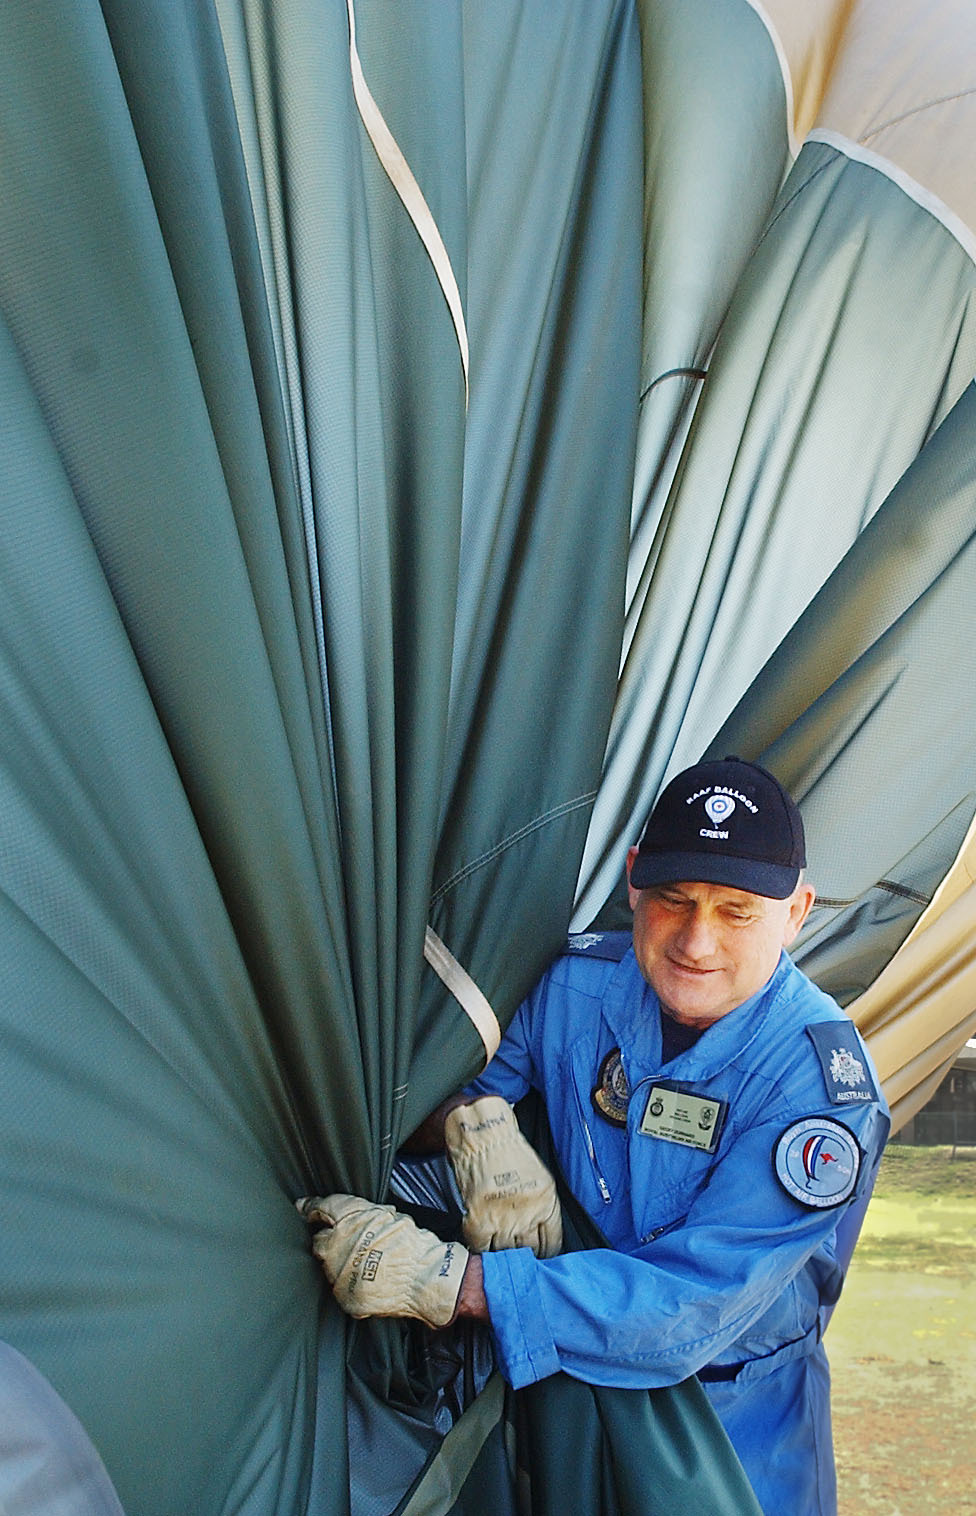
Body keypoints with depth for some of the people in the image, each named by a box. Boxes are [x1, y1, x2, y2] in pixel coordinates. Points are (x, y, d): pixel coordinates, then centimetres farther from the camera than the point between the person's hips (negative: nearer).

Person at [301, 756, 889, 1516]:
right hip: (563, 1379, 3)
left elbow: (692, 1302, -31)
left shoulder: (824, 1081, -26)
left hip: (735, 1427, -3)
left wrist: (441, 1279, -38)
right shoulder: (576, 980, -12)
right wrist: (480, 1124, -23)